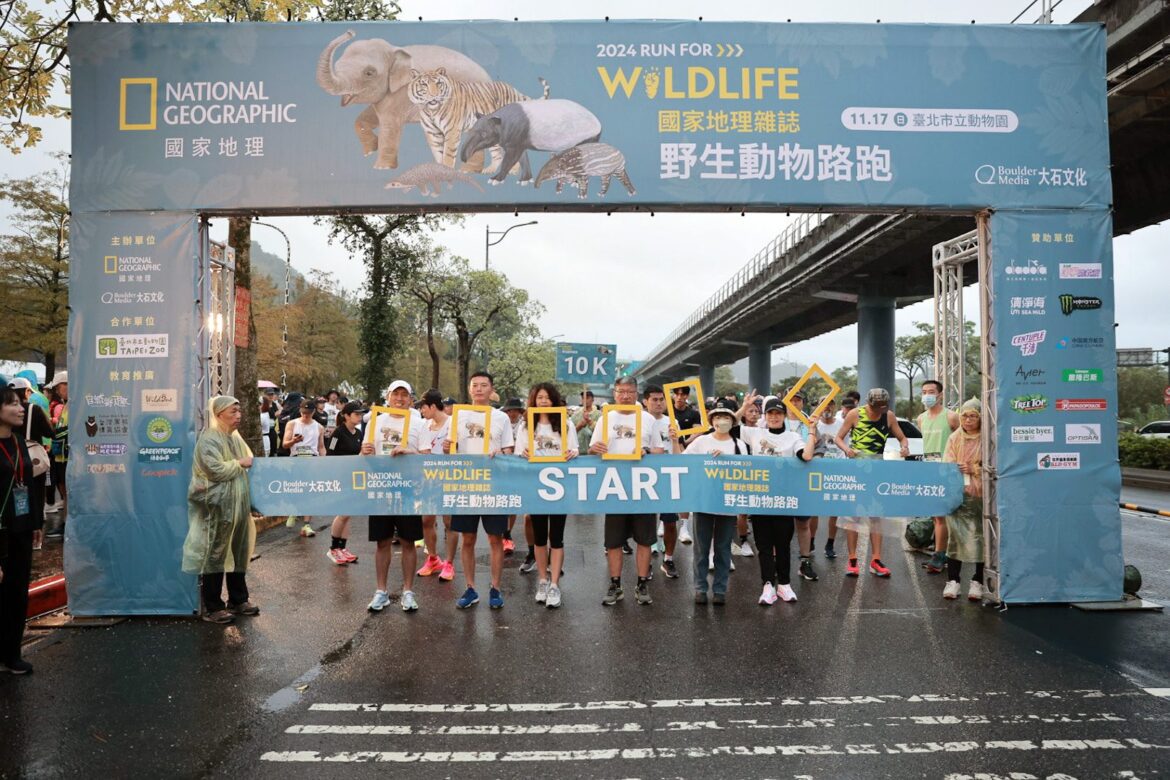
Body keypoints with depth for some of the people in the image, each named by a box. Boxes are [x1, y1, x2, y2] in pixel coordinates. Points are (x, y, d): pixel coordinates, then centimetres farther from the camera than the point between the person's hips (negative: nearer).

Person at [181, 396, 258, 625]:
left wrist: (253, 465, 7)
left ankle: (238, 600, 25)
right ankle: (212, 607, 9)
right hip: (216, 508, -8)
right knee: (215, 555, 0)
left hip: (237, 506, 8)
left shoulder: (235, 438, 14)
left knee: (238, 552, 13)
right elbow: (215, 470, -23)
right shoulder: (208, 439, -12)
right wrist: (240, 464, -12)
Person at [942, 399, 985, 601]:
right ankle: (952, 580, 3)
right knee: (955, 535, -2)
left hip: (981, 494, -2)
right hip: (958, 494, 2)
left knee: (980, 536, 1)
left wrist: (974, 469, -12)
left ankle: (977, 582, 11)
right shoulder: (954, 438, 11)